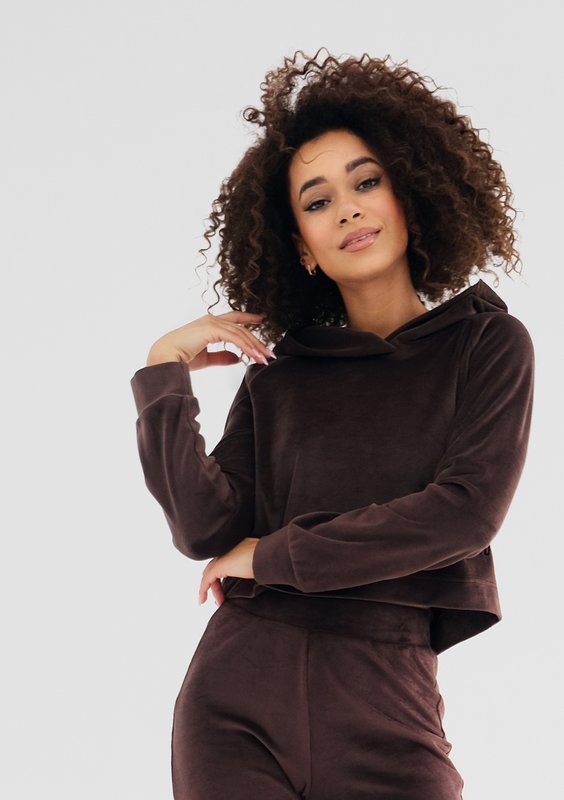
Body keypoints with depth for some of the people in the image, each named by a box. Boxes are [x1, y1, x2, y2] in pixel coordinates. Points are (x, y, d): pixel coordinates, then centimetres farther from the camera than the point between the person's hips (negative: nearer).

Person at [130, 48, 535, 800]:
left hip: (387, 697, -1)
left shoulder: (489, 345, 2)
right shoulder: (277, 373, 8)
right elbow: (206, 527, -2)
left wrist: (274, 554, -6)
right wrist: (164, 372, -7)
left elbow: (469, 509, -11)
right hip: (243, 689, 2)